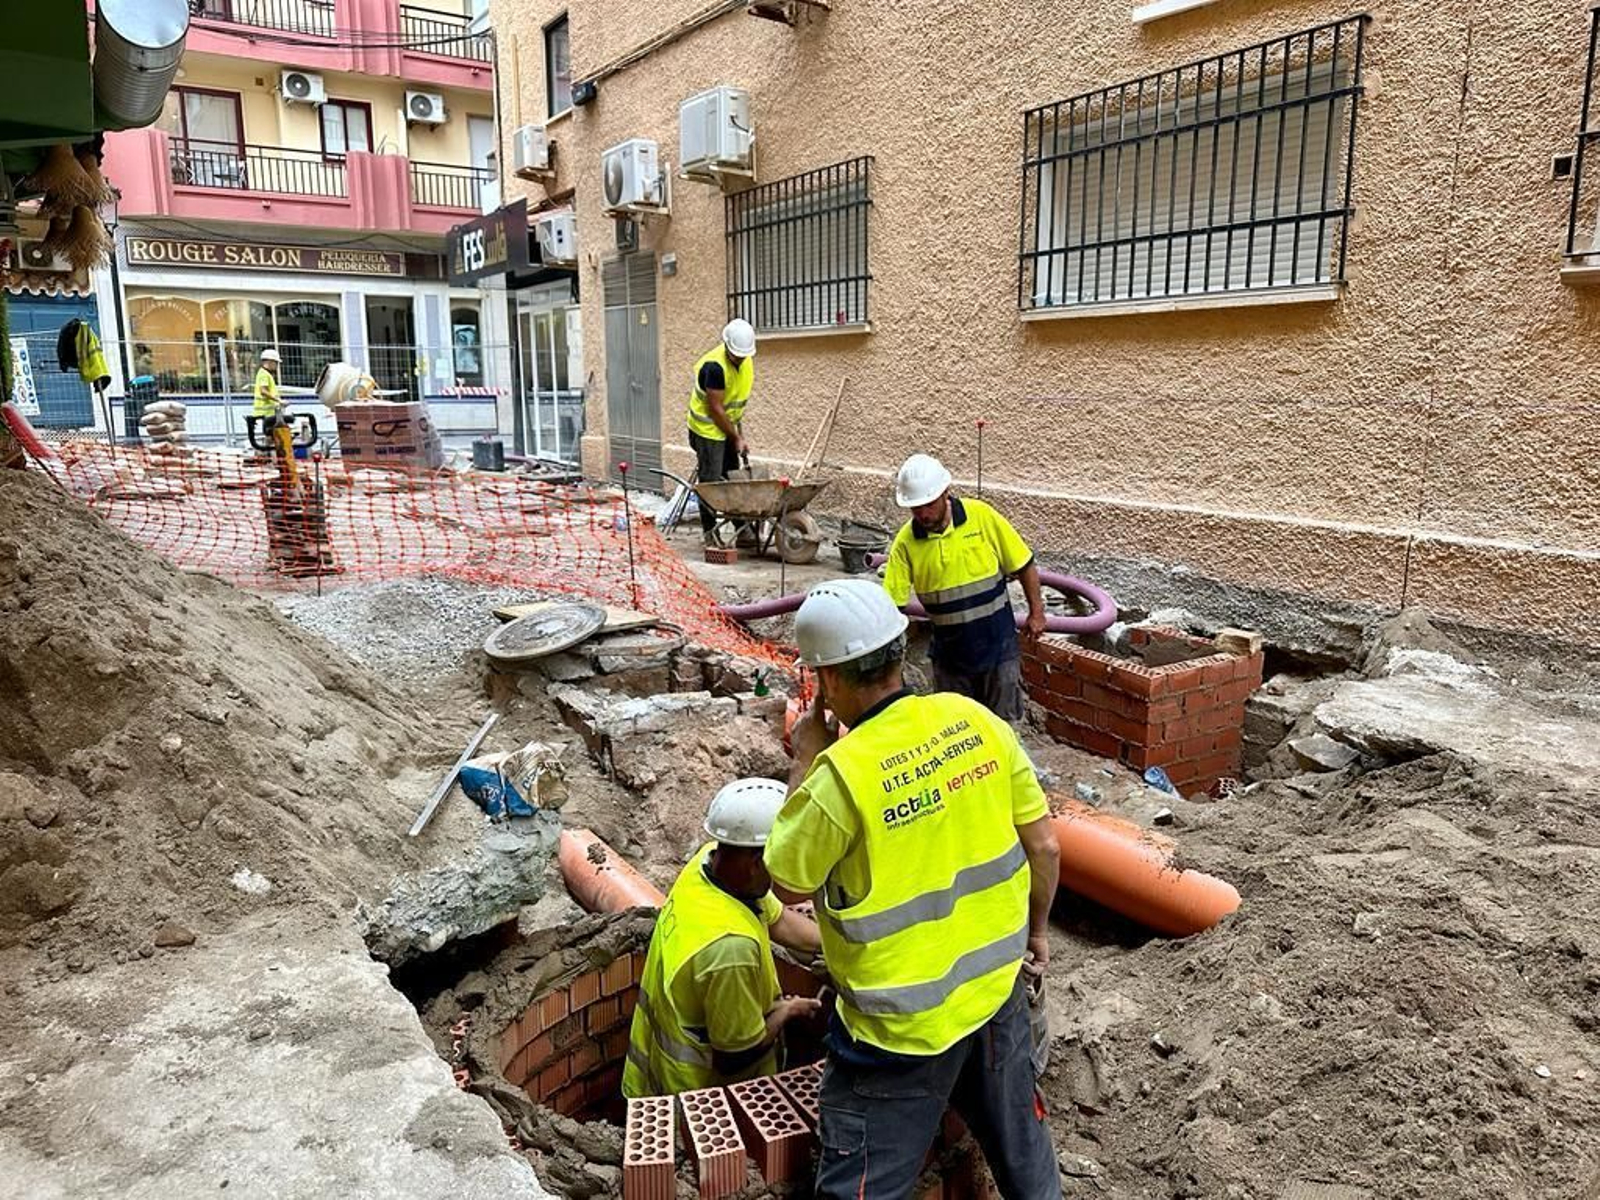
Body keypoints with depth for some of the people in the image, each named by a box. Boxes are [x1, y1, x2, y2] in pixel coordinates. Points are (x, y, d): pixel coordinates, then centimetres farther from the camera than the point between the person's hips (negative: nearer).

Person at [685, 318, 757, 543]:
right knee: (710, 482, -5)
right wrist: (736, 438, -15)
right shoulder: (714, 366, -26)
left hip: (727, 426, 8)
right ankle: (710, 532, 3)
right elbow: (715, 409, -23)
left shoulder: (746, 361, -1)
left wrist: (739, 433, 9)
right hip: (708, 429, -8)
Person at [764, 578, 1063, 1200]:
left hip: (903, 1026, -5)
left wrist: (805, 761, -6)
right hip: (998, 986, 6)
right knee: (1020, 1143, 28)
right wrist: (1035, 929, 16)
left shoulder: (843, 772, -27)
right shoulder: (977, 721, -11)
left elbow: (788, 886, -10)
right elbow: (1044, 846, -1)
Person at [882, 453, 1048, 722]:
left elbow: (1023, 563, -4)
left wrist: (1036, 612, -1)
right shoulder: (905, 541, -11)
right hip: (949, 650, 2)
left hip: (997, 641, -1)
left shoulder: (981, 516, -14)